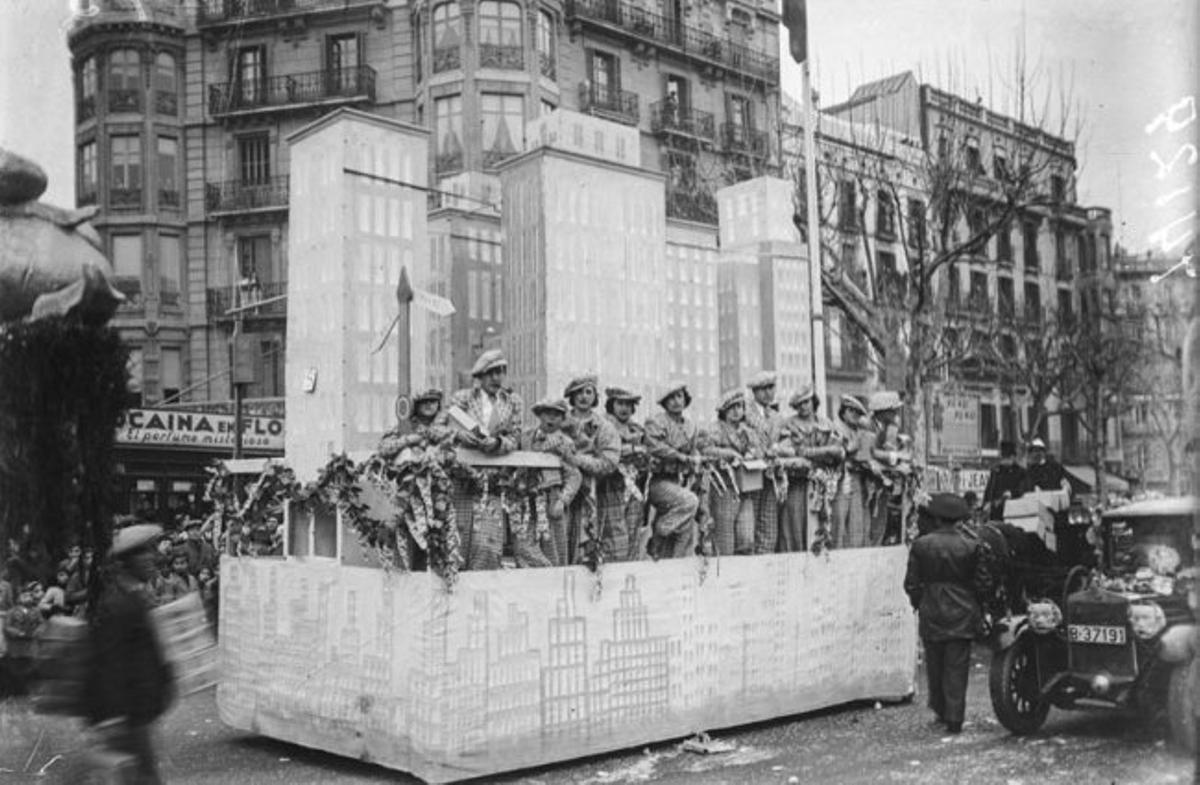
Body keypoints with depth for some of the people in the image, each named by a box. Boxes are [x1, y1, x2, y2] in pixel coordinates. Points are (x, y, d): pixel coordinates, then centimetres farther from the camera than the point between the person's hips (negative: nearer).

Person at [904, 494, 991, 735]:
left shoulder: (921, 545, -6)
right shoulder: (971, 545, -6)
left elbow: (911, 583, -2)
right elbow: (982, 583, 0)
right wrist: (977, 609, 16)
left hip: (931, 615, 1)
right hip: (962, 615, 0)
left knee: (935, 666, 15)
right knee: (957, 668, 4)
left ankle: (941, 711, 27)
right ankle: (954, 718, 3)